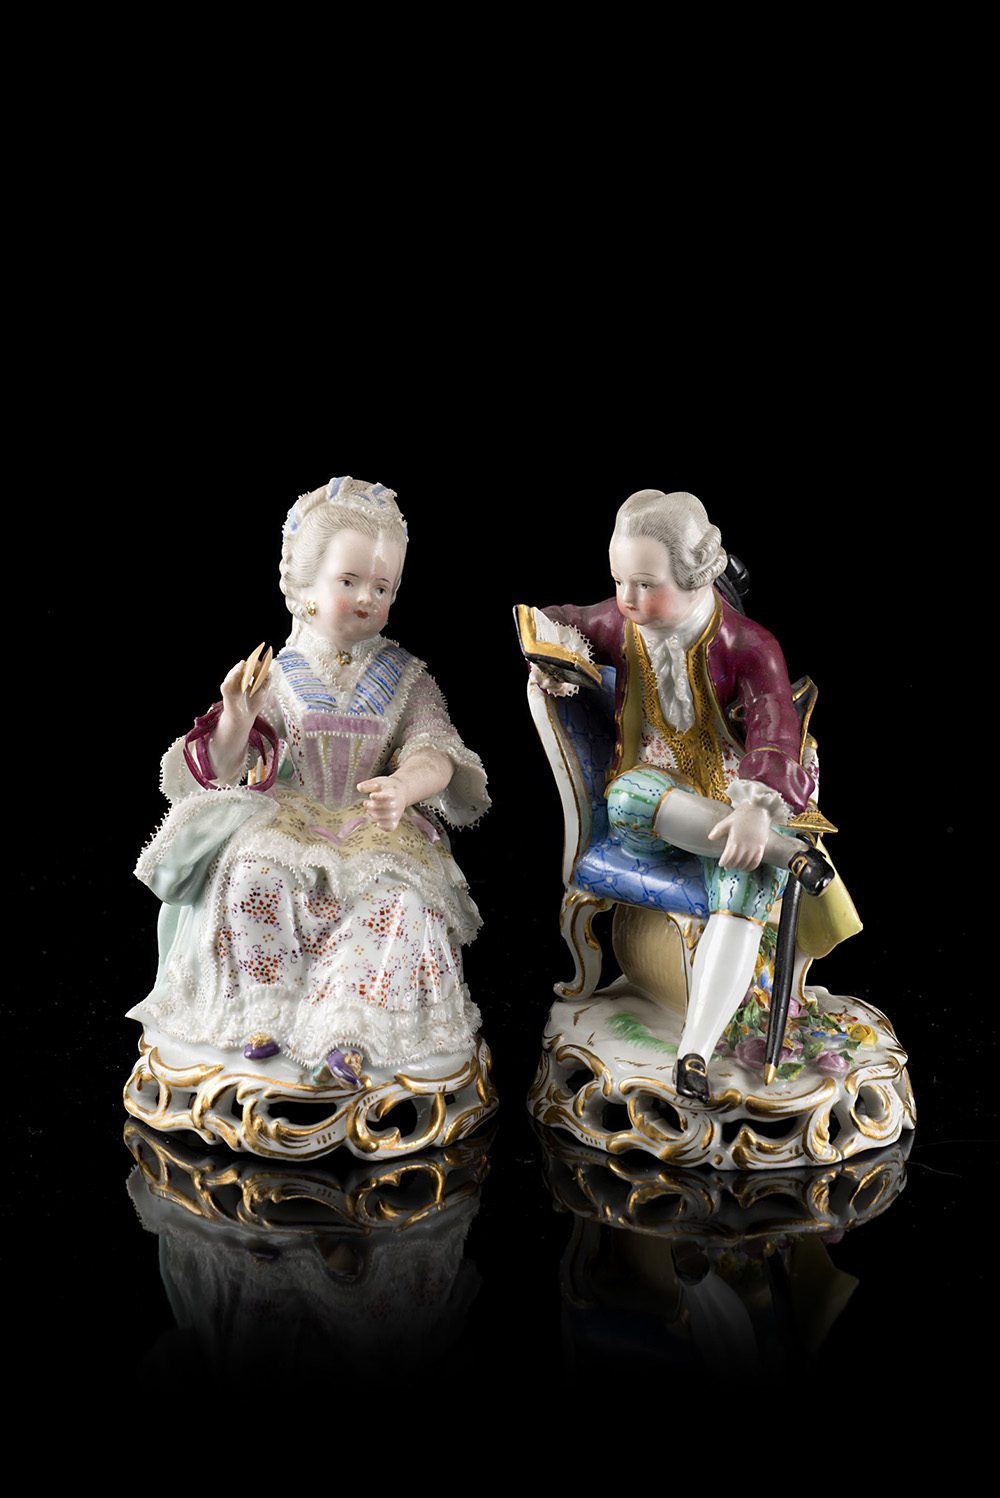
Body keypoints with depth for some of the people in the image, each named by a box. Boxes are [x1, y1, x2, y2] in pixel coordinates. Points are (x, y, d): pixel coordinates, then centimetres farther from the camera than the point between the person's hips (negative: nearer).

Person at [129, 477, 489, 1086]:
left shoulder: (405, 678, 6)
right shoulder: (276, 676, 3)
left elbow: (437, 752, -8)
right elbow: (222, 771, 0)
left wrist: (404, 787, -32)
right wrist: (237, 718, -22)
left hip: (374, 828, 1)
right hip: (284, 821, 0)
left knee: (400, 897, -30)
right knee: (256, 873, -32)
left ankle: (345, 1031, -31)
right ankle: (265, 1011, -18)